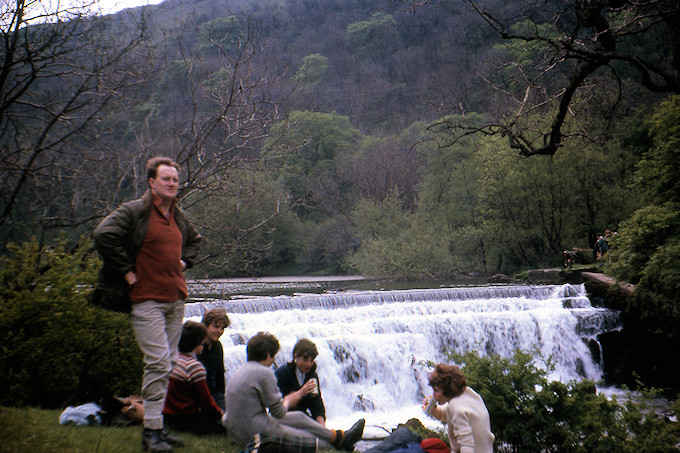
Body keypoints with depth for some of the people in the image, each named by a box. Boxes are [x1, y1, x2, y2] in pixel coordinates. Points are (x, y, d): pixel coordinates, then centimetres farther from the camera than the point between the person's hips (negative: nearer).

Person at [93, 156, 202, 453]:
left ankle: (158, 425, 18)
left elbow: (194, 240, 34)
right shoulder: (134, 211, -8)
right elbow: (103, 235, -20)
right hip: (146, 298, -7)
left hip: (175, 299, 7)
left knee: (169, 362, 9)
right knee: (158, 362, -13)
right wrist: (126, 271, -17)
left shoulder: (179, 216, 15)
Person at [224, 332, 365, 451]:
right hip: (257, 432, -10)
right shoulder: (264, 373, -17)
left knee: (299, 417, 21)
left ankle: (340, 436, 32)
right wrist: (286, 402, 8)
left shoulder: (240, 371, 12)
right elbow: (279, 412, -15)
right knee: (310, 439, 4)